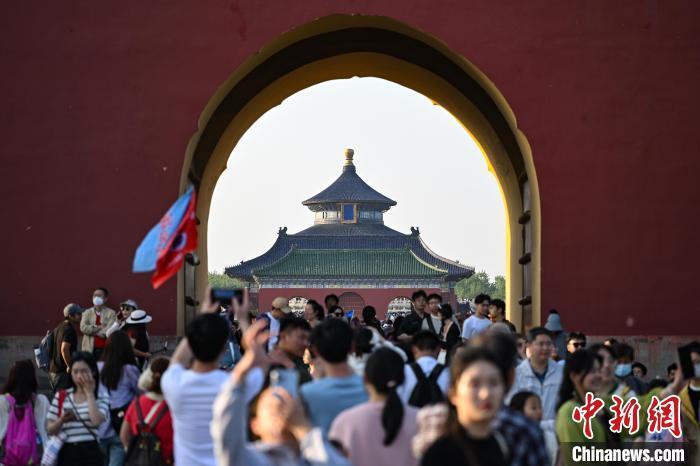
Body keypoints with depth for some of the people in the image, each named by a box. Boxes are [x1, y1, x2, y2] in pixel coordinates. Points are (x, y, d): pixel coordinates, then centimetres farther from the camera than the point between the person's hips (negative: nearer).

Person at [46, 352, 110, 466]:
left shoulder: (101, 397, 2)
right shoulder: (61, 397, 8)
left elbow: (97, 421, -20)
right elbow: (50, 430, 8)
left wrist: (89, 393, -11)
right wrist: (62, 420, -13)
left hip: (91, 454, -3)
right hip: (67, 453, 3)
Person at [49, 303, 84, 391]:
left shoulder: (59, 327, 14)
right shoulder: (70, 330, -15)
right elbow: (64, 349, -27)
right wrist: (70, 366, -19)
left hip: (53, 370, 10)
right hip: (63, 371, -10)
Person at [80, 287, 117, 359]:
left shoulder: (111, 313, 2)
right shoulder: (87, 312, 11)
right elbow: (83, 327, -4)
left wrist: (92, 331, -4)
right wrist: (99, 327, -9)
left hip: (105, 349, -2)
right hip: (89, 349, 2)